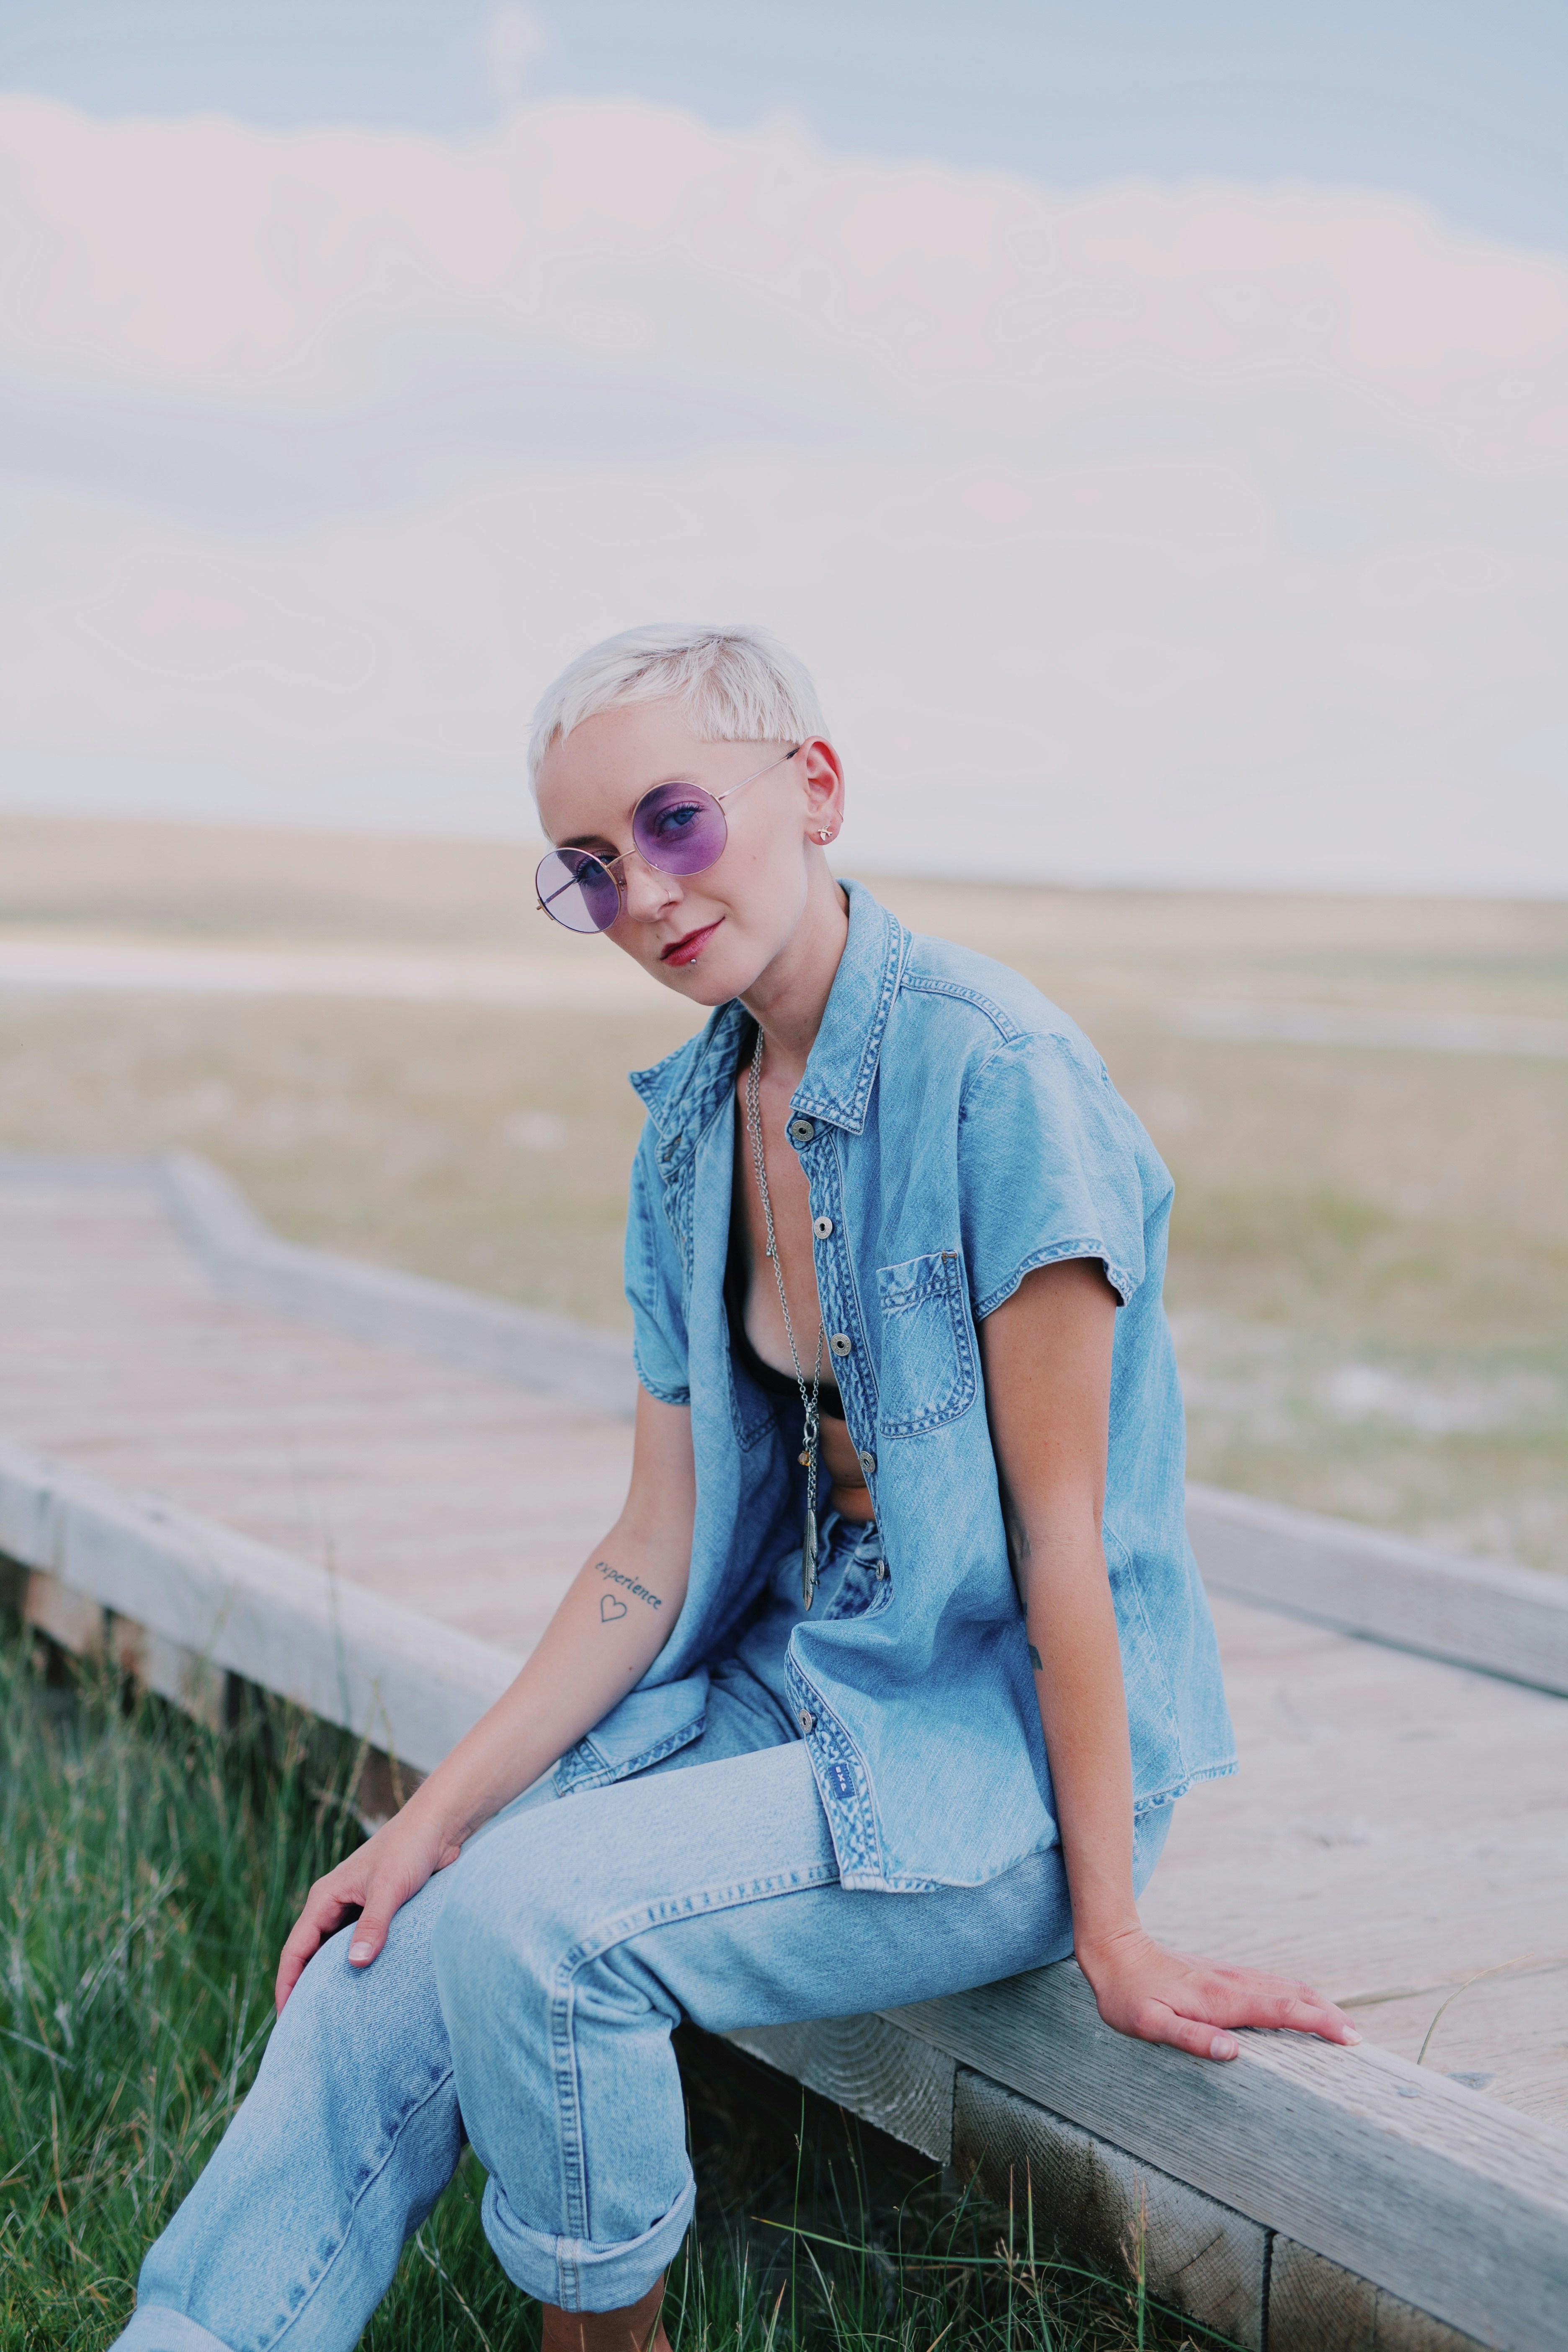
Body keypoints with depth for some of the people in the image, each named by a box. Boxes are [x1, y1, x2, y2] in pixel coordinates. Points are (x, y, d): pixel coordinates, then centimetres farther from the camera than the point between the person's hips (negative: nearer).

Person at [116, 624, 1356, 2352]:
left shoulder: (991, 1071, -18)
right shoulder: (692, 1120, 5)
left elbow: (1060, 1523, -16)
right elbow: (657, 1555, 6)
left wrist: (1112, 1936, -11)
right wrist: (440, 1810, -2)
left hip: (1006, 1751, -6)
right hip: (786, 1685, 6)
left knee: (536, 1915, -25)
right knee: (390, 1949, -13)